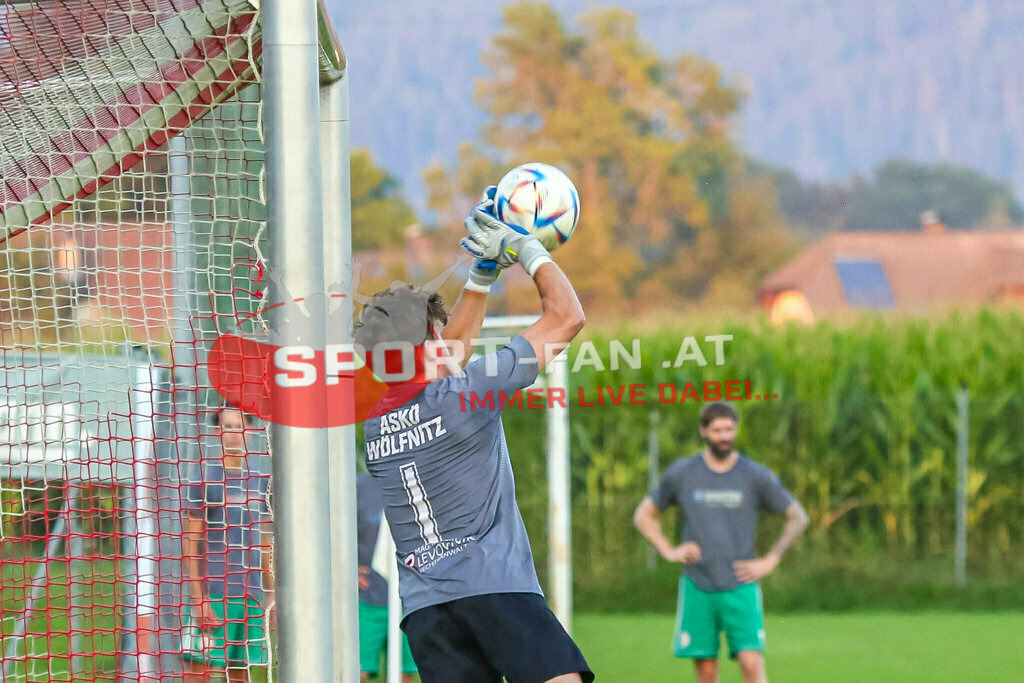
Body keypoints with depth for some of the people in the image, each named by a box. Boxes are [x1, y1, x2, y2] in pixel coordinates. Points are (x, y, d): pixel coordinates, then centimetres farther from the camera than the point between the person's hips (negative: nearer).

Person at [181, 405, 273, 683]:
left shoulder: (260, 481, 12)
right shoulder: (203, 477, -2)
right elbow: (190, 542, -4)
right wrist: (197, 599, -11)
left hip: (250, 595, 5)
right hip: (211, 593, -5)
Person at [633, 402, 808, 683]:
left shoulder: (756, 476, 1)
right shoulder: (682, 473, 5)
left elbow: (798, 518, 9)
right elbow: (643, 516, 16)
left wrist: (770, 562, 1)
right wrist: (669, 551, 1)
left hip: (740, 587, -1)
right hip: (697, 586, 1)